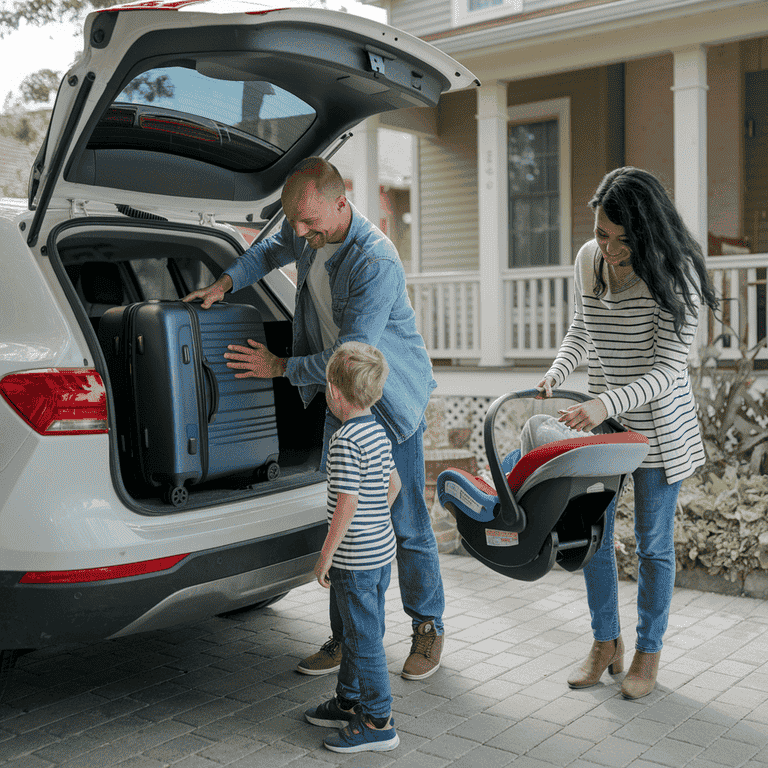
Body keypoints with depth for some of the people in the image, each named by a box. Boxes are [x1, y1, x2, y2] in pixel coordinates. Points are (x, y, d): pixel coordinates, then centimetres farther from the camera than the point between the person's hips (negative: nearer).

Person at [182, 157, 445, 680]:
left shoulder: (376, 262, -28)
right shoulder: (306, 235, -2)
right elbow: (273, 250, 24)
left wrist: (280, 368, -16)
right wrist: (227, 282, 9)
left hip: (392, 401, -7)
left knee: (407, 524, 1)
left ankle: (428, 628, 21)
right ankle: (348, 637, 19)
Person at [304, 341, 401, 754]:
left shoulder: (345, 441, -20)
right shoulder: (378, 432, 7)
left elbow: (347, 503, -23)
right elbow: (393, 484, 16)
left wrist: (326, 555, -16)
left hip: (356, 557, -9)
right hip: (382, 550, 9)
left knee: (364, 638, 1)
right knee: (358, 631, 21)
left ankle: (378, 723, 10)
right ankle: (349, 702, 35)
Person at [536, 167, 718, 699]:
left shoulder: (674, 274, -20)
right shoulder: (589, 260, -3)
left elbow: (669, 370, -22)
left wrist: (606, 403, -34)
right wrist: (556, 374, -4)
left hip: (658, 426, -5)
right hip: (599, 419, 5)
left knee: (653, 544, 7)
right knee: (592, 534, 10)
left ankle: (649, 652, 27)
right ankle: (606, 644, 29)